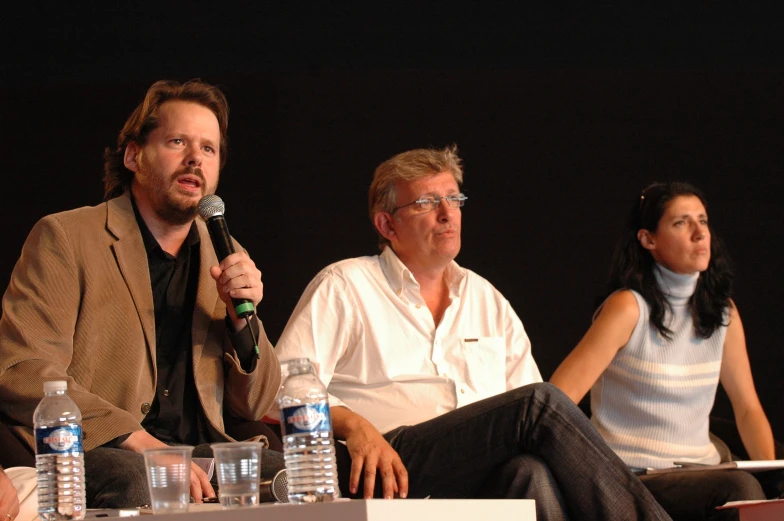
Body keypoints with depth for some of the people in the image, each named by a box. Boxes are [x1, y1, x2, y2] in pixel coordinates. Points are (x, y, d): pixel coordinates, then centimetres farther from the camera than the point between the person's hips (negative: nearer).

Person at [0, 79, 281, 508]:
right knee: (137, 481, -40)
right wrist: (137, 441, -23)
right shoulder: (64, 238, 2)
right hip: (93, 454, -6)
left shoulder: (222, 255, 19)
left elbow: (254, 407, 20)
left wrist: (243, 316, 0)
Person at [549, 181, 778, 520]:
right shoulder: (628, 308, -6)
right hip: (633, 479, -5)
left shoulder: (723, 313, 12)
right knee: (739, 488, -33)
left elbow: (748, 408, 16)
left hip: (700, 474, 5)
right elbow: (556, 401, -12)